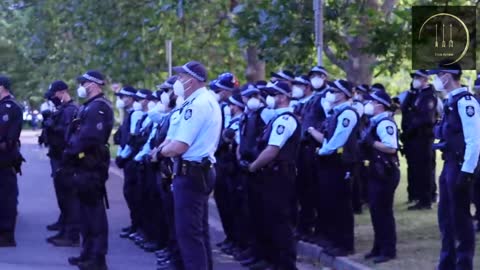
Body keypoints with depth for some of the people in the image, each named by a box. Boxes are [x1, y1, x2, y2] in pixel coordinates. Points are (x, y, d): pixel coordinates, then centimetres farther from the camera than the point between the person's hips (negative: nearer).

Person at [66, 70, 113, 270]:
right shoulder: (89, 106, 17)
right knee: (86, 208, 15)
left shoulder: (99, 107, -14)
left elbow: (90, 137, -25)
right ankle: (89, 252, 23)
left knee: (94, 210, -8)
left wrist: (71, 151, -14)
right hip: (85, 164, 10)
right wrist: (71, 151, 4)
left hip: (91, 165, -10)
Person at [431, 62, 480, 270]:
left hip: (460, 167, -9)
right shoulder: (451, 101, 12)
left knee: (460, 216, -2)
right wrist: (450, 167, 19)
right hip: (449, 165, 9)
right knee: (446, 216, 14)